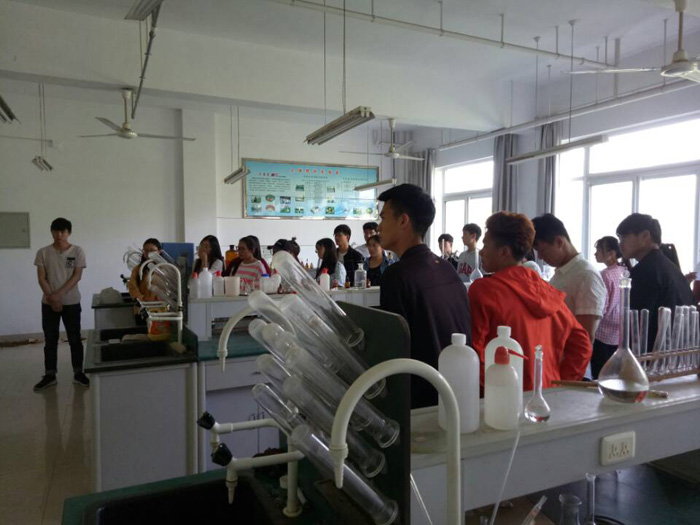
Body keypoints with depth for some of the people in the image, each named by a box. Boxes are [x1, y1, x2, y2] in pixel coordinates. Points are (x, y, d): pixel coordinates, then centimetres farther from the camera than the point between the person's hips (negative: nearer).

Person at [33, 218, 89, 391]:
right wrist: (52, 299, -12)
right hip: (48, 303, 1)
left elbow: (76, 276, -8)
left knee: (75, 339, 4)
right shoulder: (43, 252, 0)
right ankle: (49, 375, 17)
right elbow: (41, 278, -3)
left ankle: (78, 373, 14)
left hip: (71, 302, -1)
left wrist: (59, 294, -16)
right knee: (50, 340, 8)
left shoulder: (77, 251, -3)